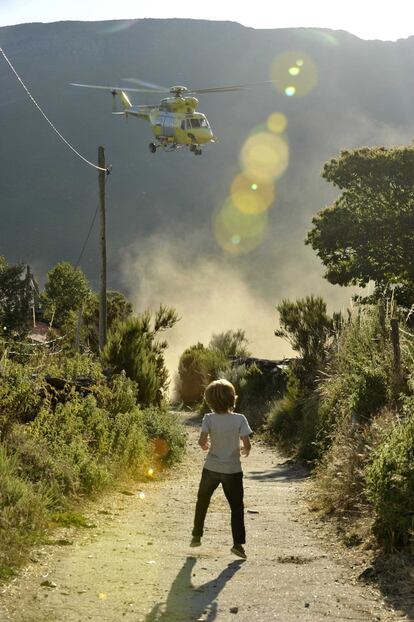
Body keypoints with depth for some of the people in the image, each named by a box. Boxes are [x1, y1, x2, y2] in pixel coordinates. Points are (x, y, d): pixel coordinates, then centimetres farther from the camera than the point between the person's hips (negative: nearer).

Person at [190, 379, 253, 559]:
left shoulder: (209, 419, -11)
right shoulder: (239, 419, -11)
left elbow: (202, 441, -20)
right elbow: (247, 444, -14)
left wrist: (205, 446, 3)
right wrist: (245, 451, 8)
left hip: (211, 468, 1)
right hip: (233, 470, -1)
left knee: (202, 502, 21)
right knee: (237, 507, 9)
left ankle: (197, 536, 31)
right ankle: (238, 543, 0)